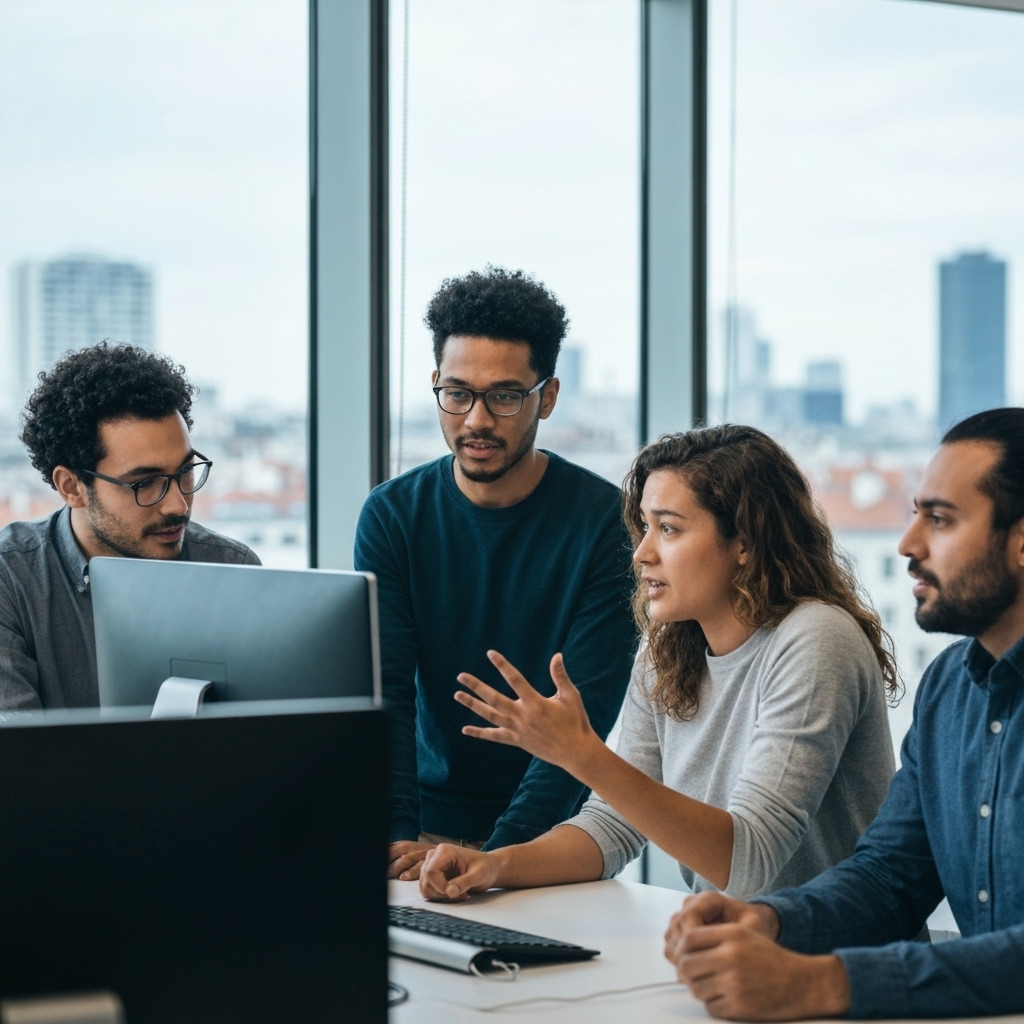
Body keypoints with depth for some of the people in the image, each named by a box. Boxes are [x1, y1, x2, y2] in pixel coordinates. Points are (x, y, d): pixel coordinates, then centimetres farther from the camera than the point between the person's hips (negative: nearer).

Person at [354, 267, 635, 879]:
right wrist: (397, 839, -22)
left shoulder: (606, 521, -8)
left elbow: (586, 713, -13)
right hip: (429, 827, 2)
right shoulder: (393, 516, 1)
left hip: (553, 829, -2)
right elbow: (384, 691, -6)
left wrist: (493, 855, -24)